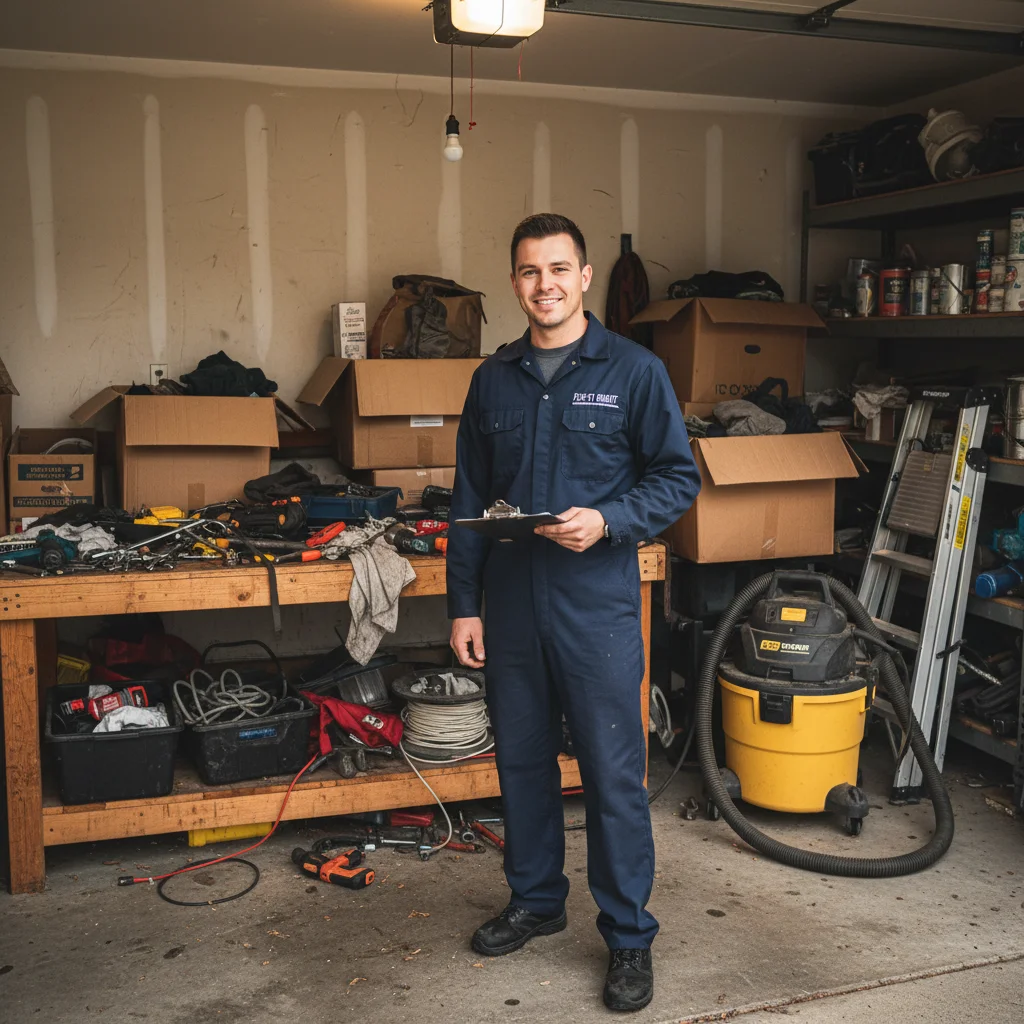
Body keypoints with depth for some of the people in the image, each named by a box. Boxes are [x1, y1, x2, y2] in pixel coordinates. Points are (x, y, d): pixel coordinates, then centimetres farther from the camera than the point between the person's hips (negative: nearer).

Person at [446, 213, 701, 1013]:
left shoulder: (634, 371, -3)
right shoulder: (493, 379, 9)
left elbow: (679, 479, -2)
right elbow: (469, 501, 11)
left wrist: (608, 521, -19)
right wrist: (463, 604, 8)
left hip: (598, 609, -4)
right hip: (511, 609, 4)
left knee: (614, 774, 1)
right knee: (522, 762, 15)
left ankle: (630, 937, 17)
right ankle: (536, 899, 35)